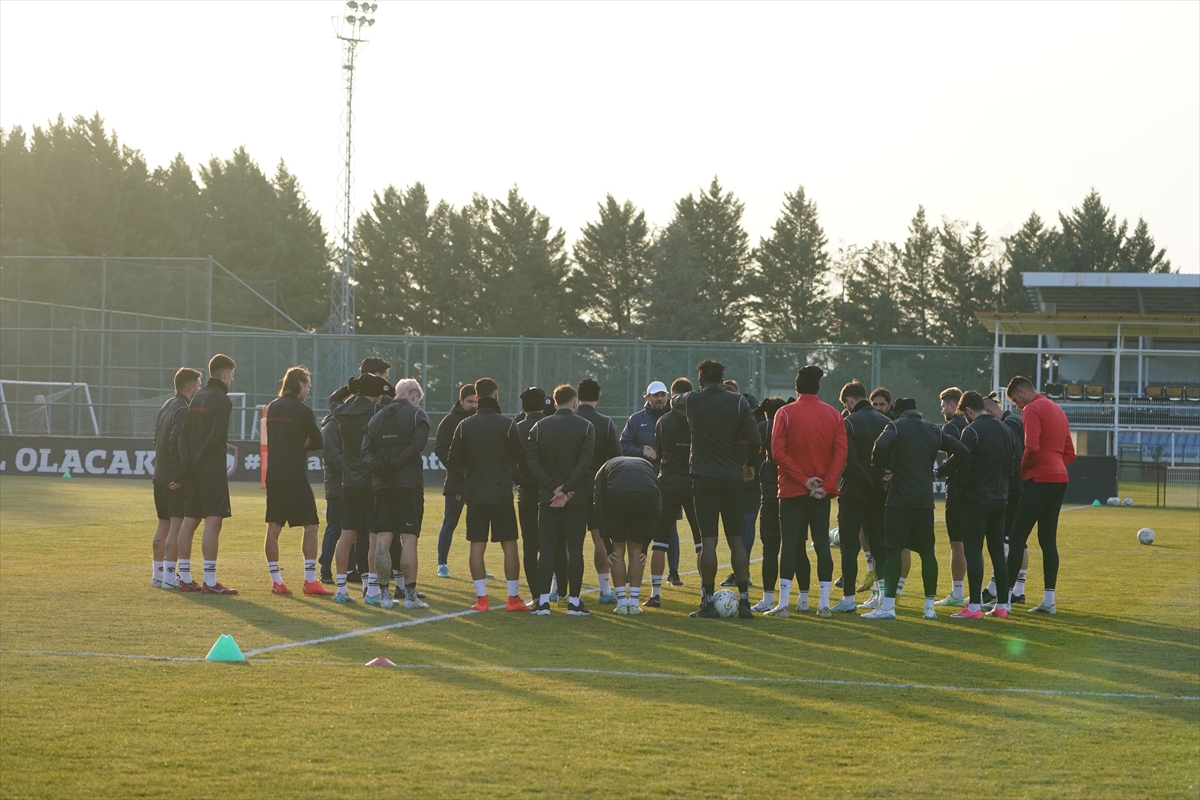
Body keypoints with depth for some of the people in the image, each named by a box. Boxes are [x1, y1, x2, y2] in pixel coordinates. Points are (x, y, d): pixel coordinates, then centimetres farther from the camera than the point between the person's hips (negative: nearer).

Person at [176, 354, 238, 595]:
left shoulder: (197, 398, 15)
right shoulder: (221, 400, -10)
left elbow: (184, 435, 10)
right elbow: (215, 437, -16)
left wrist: (188, 464, 2)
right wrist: (196, 463, -6)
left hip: (195, 471, 9)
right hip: (213, 470, -9)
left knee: (189, 521, 10)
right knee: (213, 521, -9)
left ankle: (185, 578, 14)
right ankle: (210, 582, -13)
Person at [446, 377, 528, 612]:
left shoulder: (465, 426, -1)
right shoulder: (508, 425, -8)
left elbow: (454, 462, 2)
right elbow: (521, 457, -2)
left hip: (474, 495, 2)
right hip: (502, 494, -2)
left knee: (477, 544, 5)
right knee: (509, 544, 5)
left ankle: (481, 598, 3)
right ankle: (514, 598, 5)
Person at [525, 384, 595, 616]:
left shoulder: (539, 427, 4)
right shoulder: (586, 427, -2)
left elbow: (532, 462, -4)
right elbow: (585, 463, -12)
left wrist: (553, 487, -7)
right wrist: (566, 489, -13)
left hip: (547, 498, 2)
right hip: (577, 499, -1)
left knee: (547, 548, 4)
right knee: (575, 549, 2)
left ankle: (543, 601, 0)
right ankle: (573, 602, 0)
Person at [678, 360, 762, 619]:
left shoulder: (692, 400, -2)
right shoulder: (738, 402, -1)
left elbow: (676, 401, 23)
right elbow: (755, 440, -6)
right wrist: (747, 463, 11)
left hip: (704, 479, -1)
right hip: (733, 478, 1)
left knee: (708, 540, -2)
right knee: (736, 539, 7)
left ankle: (707, 601, -2)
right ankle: (744, 600, 5)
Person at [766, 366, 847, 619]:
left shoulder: (785, 413, -5)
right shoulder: (834, 415, 4)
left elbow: (778, 452, -12)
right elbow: (840, 453, -4)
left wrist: (803, 480, -10)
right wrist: (826, 485, -7)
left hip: (792, 491, -2)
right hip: (822, 491, 3)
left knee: (790, 543, -2)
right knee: (822, 543, 6)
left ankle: (783, 603, -6)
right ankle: (824, 603, 3)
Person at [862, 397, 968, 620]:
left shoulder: (896, 426, -2)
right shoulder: (933, 430, 12)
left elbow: (881, 445, -23)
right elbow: (961, 450, 9)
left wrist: (881, 468, -7)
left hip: (900, 497, -4)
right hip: (925, 498, 4)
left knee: (893, 549, -5)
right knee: (927, 550, 11)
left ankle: (888, 605, -10)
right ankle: (929, 606, 12)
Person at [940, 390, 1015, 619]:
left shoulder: (972, 431, -13)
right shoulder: (1005, 430, 11)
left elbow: (961, 463, -17)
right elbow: (1012, 465, 15)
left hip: (975, 500, -7)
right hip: (999, 499, 7)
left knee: (973, 551, -5)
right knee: (998, 551, 11)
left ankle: (974, 606, -9)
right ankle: (1002, 605, 12)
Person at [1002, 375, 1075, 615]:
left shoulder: (1032, 409, -8)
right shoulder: (1057, 410, 20)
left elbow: (1031, 447, -20)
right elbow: (1069, 454, 21)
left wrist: (1021, 469, -5)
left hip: (1039, 479, -9)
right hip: (1060, 478, 9)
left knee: (1017, 538, -7)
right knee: (1048, 539, 10)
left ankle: (1006, 598, -10)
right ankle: (1048, 600, 8)